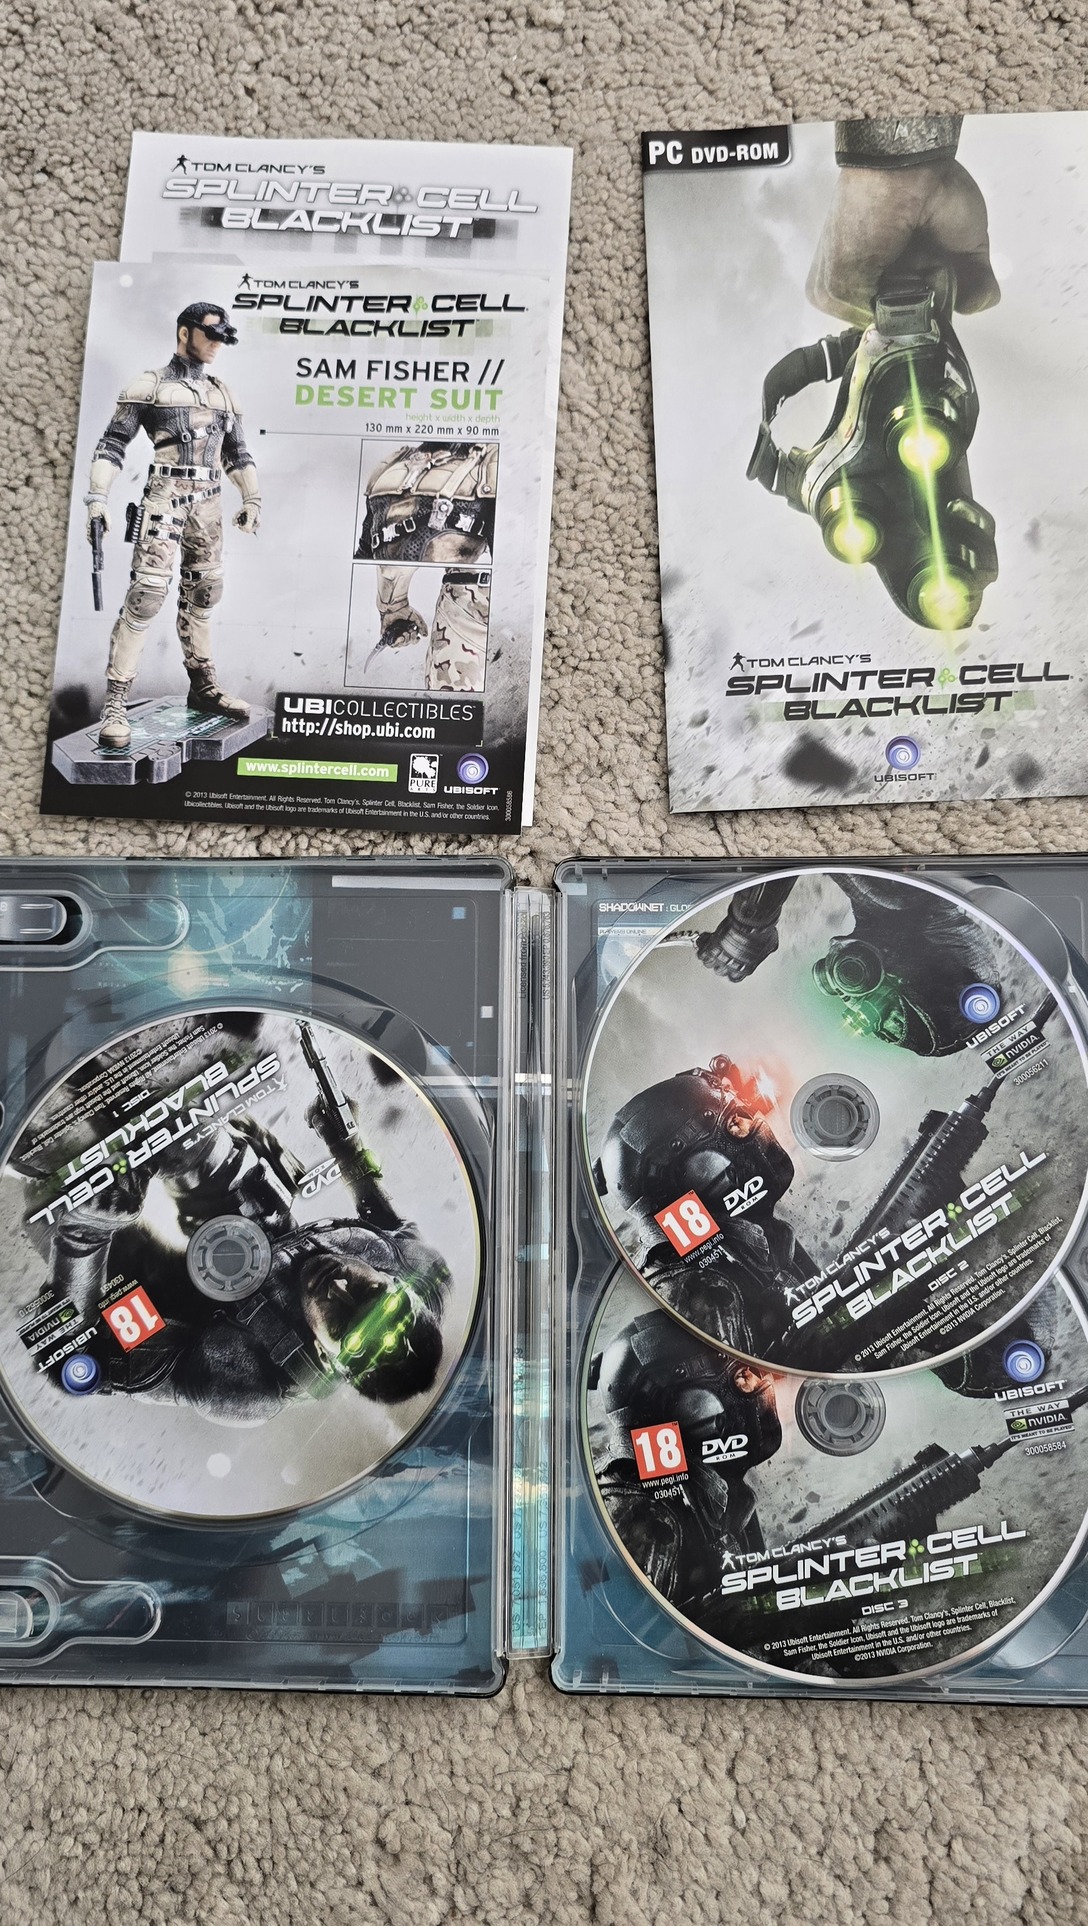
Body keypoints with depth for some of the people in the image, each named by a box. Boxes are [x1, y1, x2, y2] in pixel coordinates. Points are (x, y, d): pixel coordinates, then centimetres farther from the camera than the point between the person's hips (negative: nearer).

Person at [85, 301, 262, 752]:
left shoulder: (222, 392, 17)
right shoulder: (149, 385, 0)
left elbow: (237, 452, 23)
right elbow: (113, 443, -3)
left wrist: (251, 499, 14)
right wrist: (98, 499, -11)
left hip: (208, 504, 6)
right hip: (165, 497, -6)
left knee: (203, 593, 9)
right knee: (147, 591, -14)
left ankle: (202, 686, 20)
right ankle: (115, 702, -15)